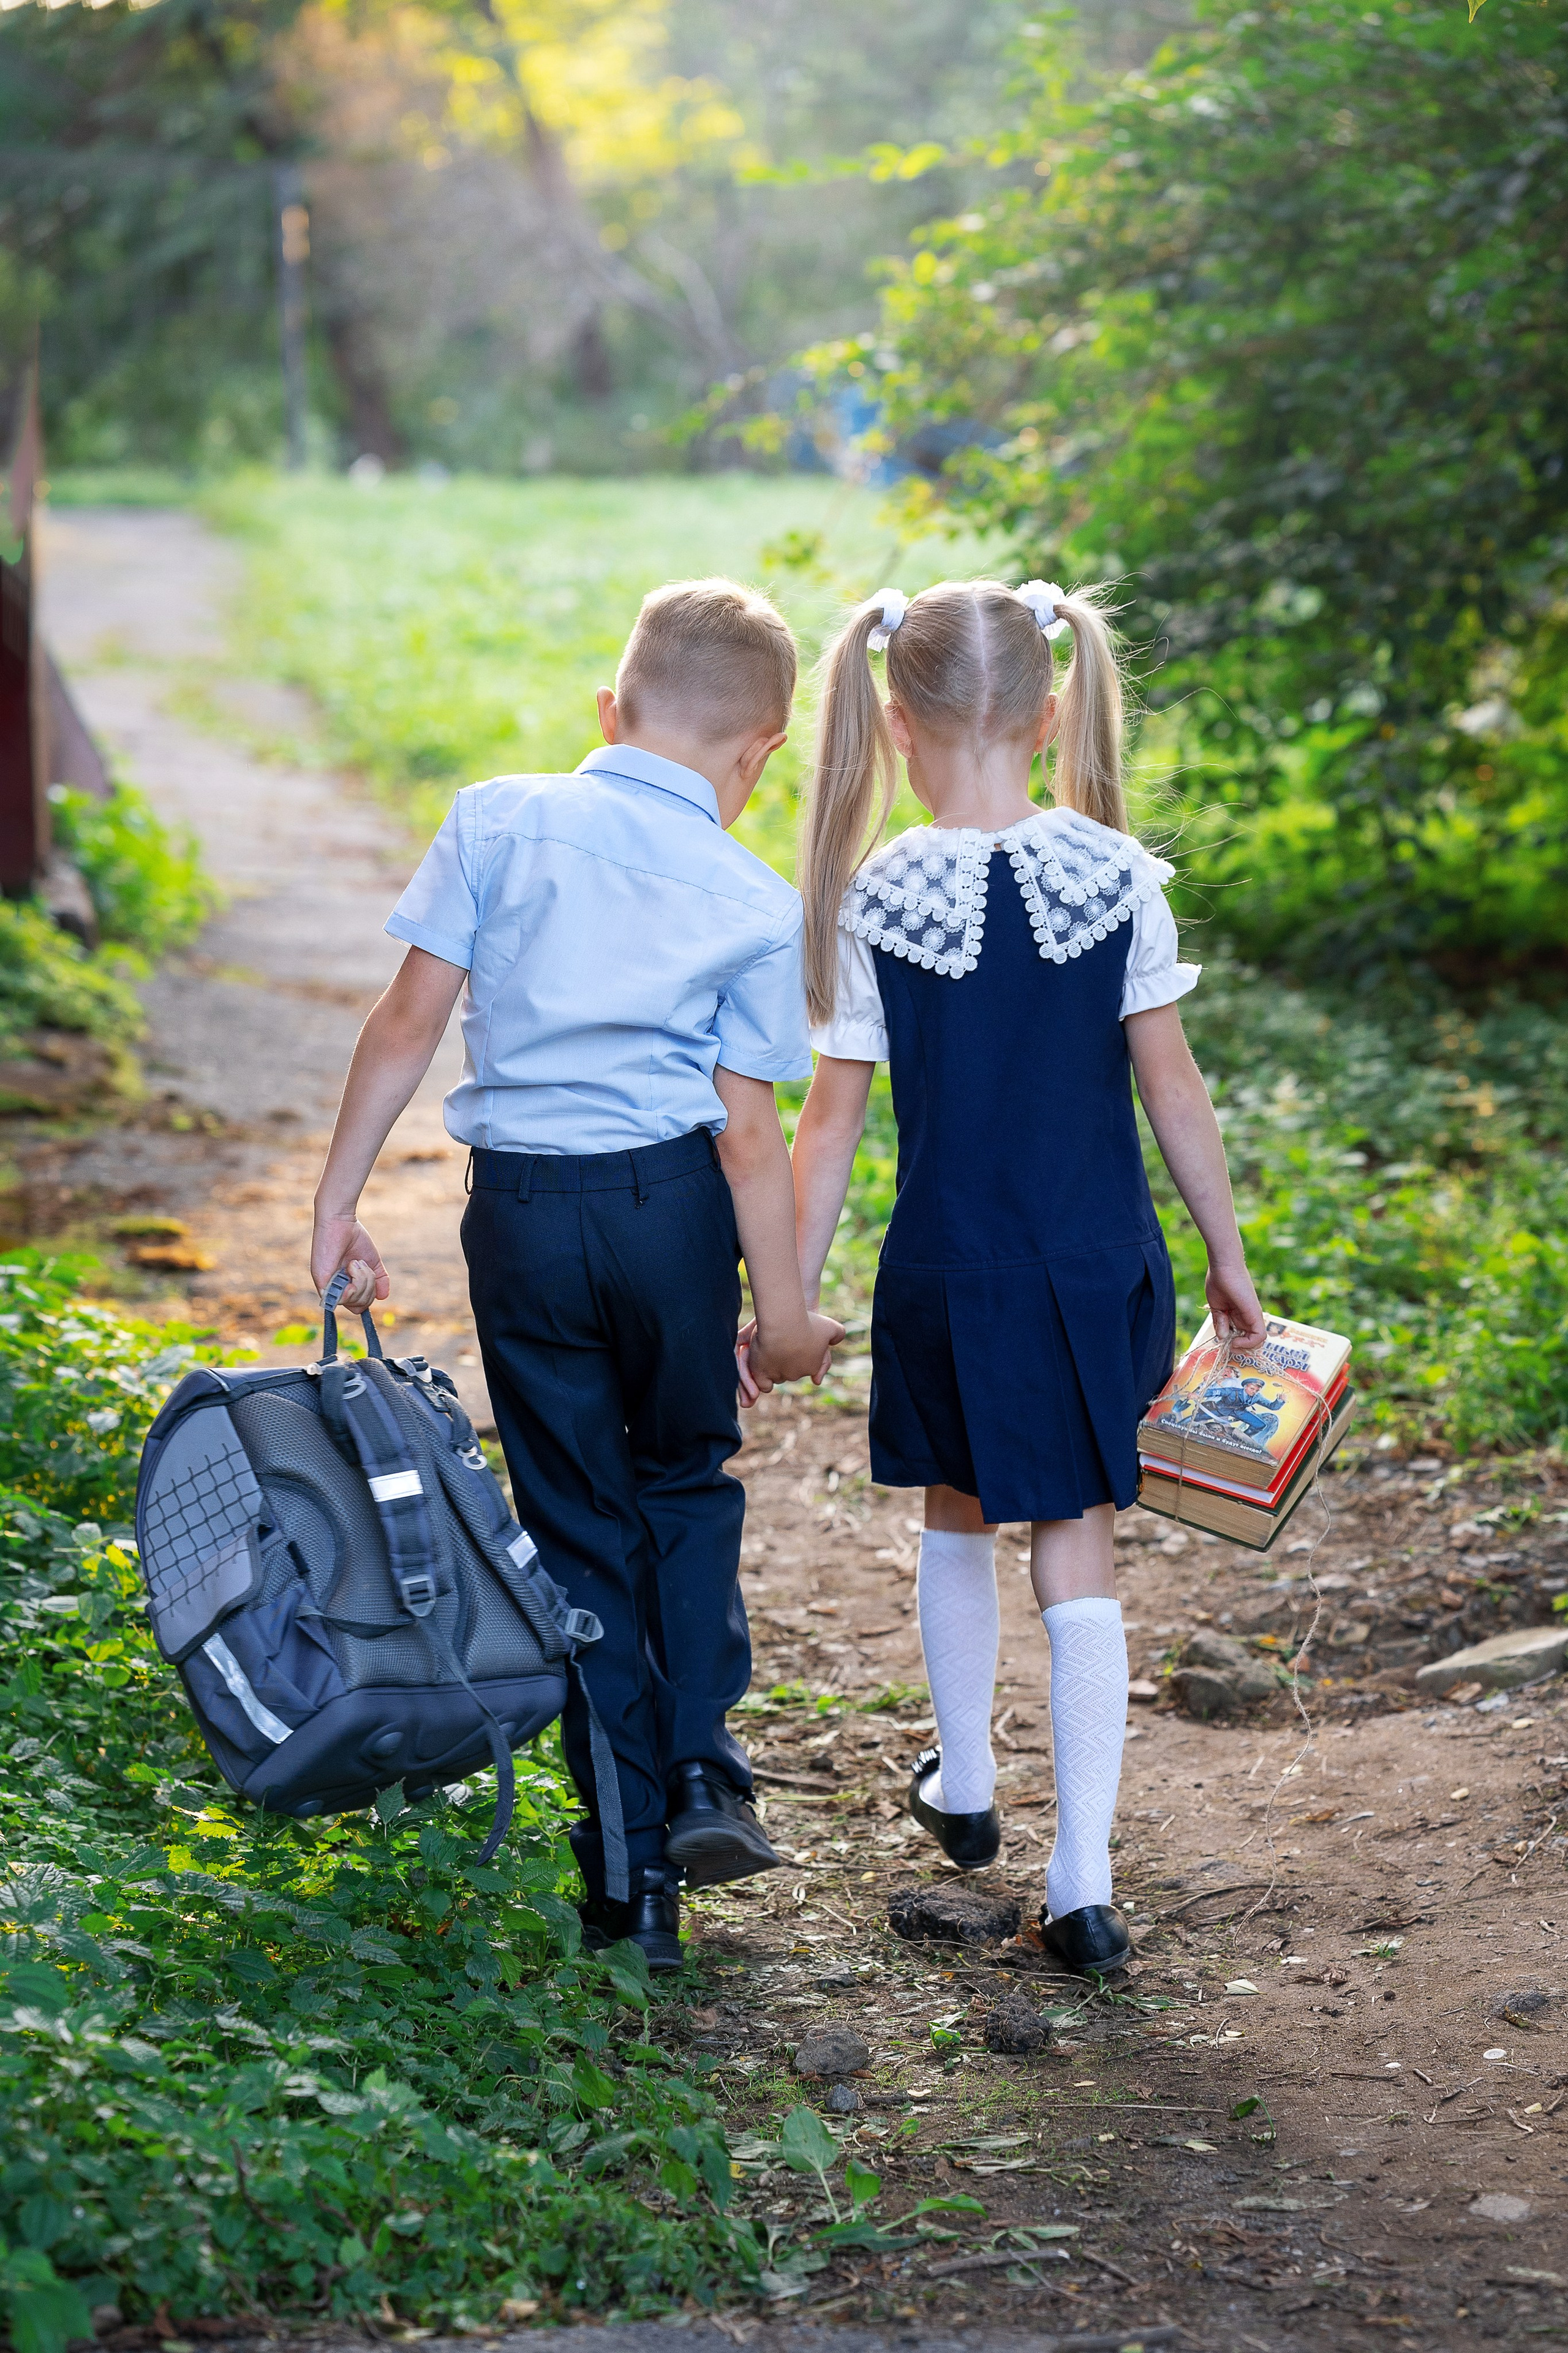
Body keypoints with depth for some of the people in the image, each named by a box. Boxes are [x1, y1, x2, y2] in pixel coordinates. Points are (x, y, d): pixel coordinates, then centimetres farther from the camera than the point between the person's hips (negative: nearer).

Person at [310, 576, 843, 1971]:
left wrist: (338, 1200, 1)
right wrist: (784, 1306, 2)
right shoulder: (753, 901, -2)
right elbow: (748, 1128, -5)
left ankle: (633, 1878, 13)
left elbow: (409, 1026, -4)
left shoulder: (499, 822, -2)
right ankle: (703, 1771, 8)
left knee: (580, 1524, 10)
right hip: (674, 1201, 0)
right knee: (687, 1479, 24)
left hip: (521, 1206, 1)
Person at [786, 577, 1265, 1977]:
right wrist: (1228, 1257, 7)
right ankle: (1083, 1879, 0)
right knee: (1078, 1551, 6)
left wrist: (789, 1301, 3)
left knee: (958, 1522, 23)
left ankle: (966, 1786, 40)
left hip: (950, 1274, 0)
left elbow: (834, 1123, -6)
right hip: (1098, 1271, 0)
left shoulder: (874, 902, -10)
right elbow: (1170, 1085, -4)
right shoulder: (1120, 877, -9)